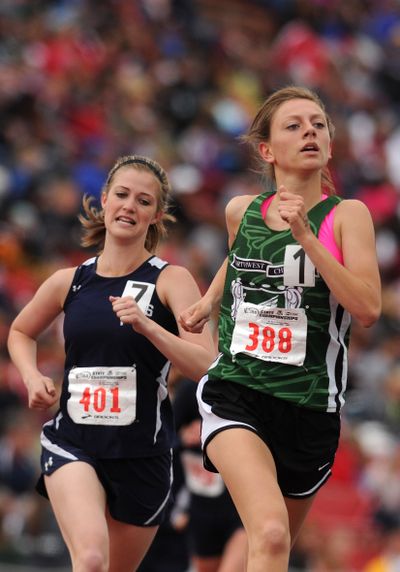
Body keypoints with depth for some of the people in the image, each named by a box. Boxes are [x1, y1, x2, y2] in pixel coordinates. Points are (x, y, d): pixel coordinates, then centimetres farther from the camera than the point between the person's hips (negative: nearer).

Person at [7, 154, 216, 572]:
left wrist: (146, 326, -27)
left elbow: (206, 366, -15)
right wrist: (32, 376, 7)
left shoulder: (171, 281, -3)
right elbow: (20, 332, 26)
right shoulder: (69, 282, 6)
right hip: (71, 444, 0)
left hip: (142, 455, 0)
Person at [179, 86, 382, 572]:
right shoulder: (241, 211, 5)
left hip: (310, 406, 0)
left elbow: (368, 309, -20)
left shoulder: (346, 215, -5)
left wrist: (305, 235, -24)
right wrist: (209, 300, 16)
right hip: (234, 393, 0)